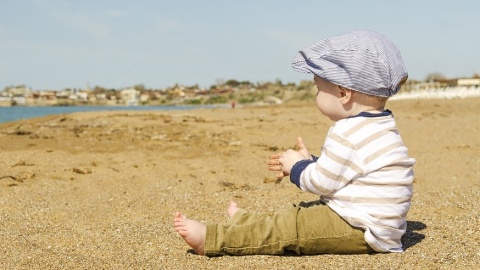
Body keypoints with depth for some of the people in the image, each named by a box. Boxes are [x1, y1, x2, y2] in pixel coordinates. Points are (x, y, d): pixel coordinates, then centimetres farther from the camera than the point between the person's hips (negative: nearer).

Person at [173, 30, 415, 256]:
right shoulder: (375, 127, 12)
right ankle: (242, 223, 32)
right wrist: (308, 162, 22)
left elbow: (321, 182, -16)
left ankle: (210, 239, -8)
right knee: (299, 214, 19)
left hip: (359, 231, -10)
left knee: (289, 227, -10)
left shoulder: (348, 134, -21)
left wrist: (297, 167, 2)